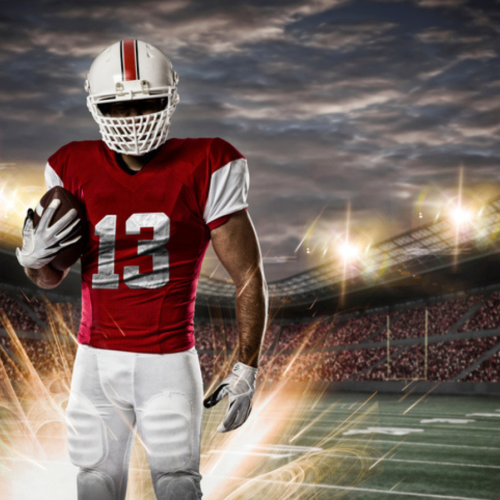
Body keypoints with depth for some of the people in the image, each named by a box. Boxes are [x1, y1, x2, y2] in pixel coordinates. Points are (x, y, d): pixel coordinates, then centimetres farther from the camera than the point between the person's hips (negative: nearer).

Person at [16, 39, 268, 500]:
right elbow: (52, 277, 13)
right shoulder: (75, 170, 1)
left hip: (169, 362, -3)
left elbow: (248, 275, -5)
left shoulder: (205, 169, -9)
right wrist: (34, 257, -11)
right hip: (96, 360, 4)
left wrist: (247, 369, -7)